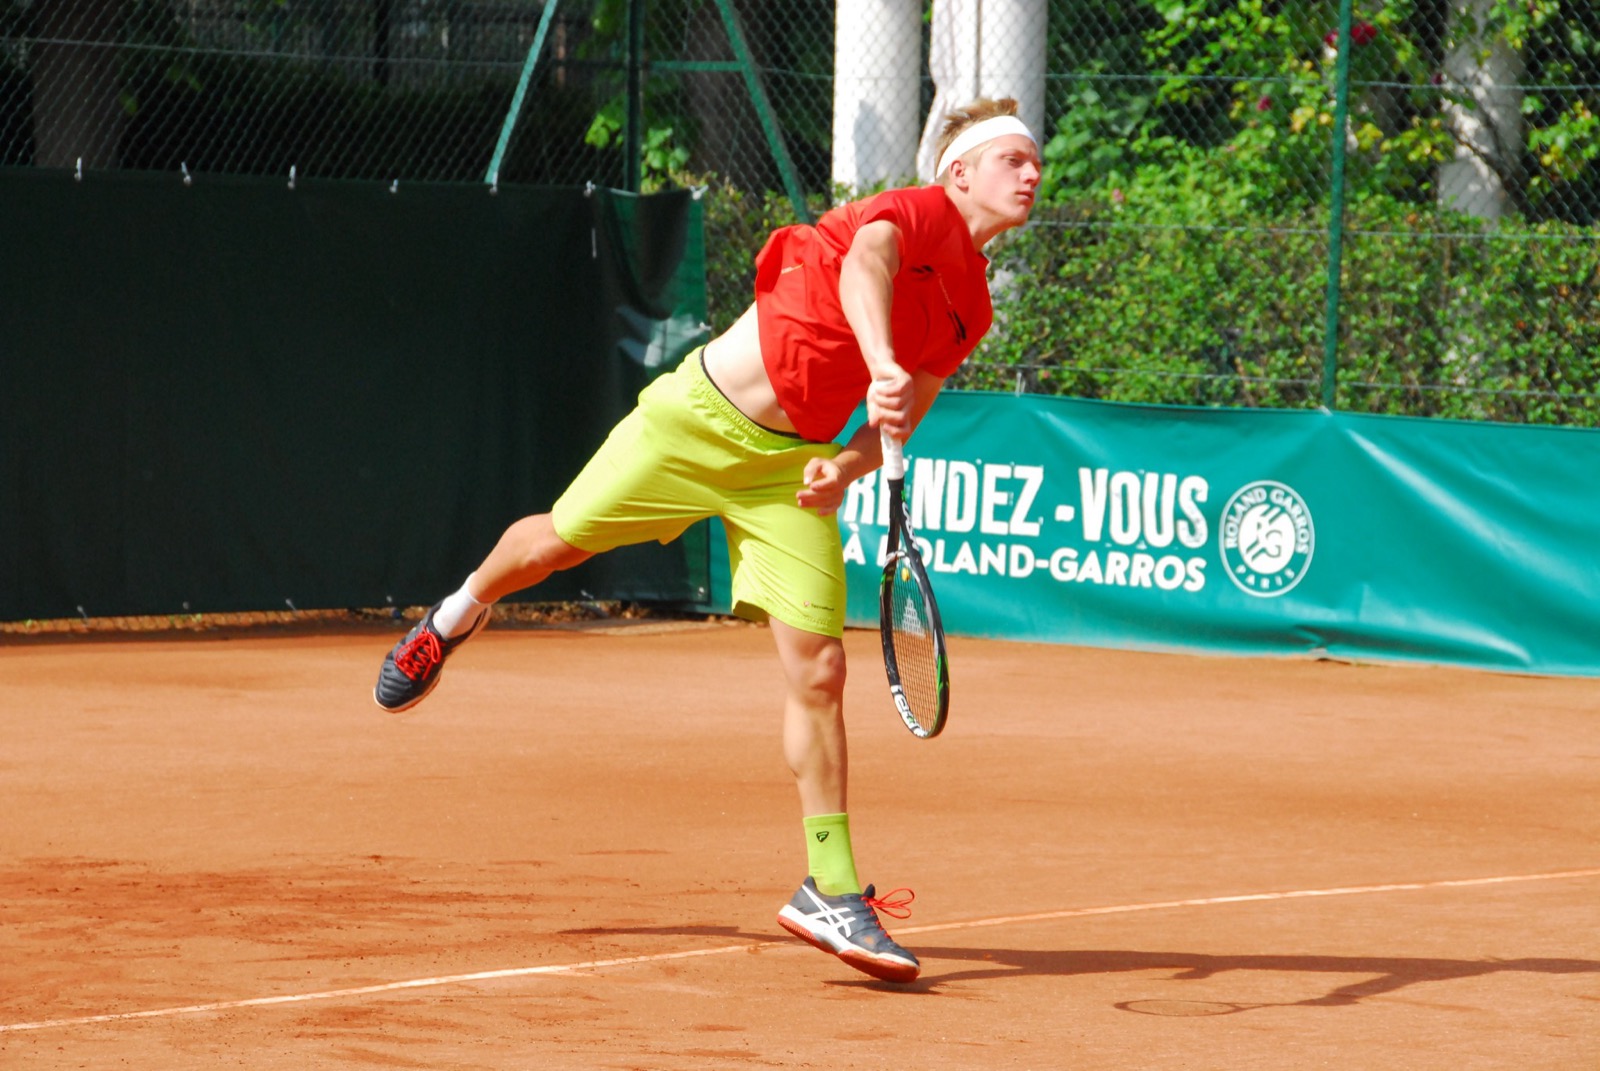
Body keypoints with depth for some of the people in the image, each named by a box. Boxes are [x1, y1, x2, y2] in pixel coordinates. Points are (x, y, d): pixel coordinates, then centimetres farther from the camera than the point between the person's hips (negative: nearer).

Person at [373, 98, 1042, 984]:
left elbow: (902, 413, 11)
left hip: (792, 465, 5)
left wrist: (851, 465, -11)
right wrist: (879, 364, -54)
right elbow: (864, 259, -36)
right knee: (560, 541, 11)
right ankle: (460, 612, 47)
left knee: (818, 669, -7)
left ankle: (831, 893, -2)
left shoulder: (971, 310, 8)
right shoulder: (920, 211, -12)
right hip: (700, 413, -5)